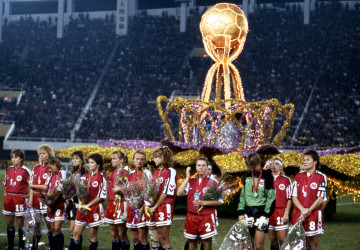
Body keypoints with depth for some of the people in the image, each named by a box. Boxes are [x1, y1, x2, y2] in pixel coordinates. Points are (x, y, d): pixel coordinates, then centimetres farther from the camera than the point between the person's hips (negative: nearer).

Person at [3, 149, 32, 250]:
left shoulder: (25, 171, -8)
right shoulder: (9, 169, 9)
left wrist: (28, 195, -6)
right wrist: (5, 193, 12)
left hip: (19, 198, -6)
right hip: (9, 198, 6)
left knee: (20, 223, -1)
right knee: (9, 223, 9)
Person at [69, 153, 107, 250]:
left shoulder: (101, 178, -7)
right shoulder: (85, 176, 11)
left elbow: (102, 197, -10)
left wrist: (88, 206, -13)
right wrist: (80, 205, -6)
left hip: (94, 209, -6)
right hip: (83, 209, 6)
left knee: (93, 235, 3)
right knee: (76, 233, 3)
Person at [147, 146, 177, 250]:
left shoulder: (170, 171, -6)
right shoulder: (156, 172, 17)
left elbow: (167, 192, -10)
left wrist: (155, 207, -9)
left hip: (164, 206, -7)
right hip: (153, 209, 7)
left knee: (164, 239, -7)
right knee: (154, 239, 7)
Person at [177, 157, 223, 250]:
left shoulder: (212, 182, -2)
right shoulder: (191, 181, 10)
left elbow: (220, 201, -5)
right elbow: (179, 193, -4)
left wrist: (203, 202, -15)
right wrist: (187, 177, -5)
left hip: (206, 217, -4)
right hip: (191, 217, 4)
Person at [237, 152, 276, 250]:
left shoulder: (267, 176, -3)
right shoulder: (247, 176, 12)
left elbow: (271, 197, -4)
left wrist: (265, 215, -11)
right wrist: (240, 212, 6)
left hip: (260, 212, -5)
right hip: (248, 211, 5)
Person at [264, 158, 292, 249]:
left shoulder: (286, 180, 3)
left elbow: (289, 198, 1)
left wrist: (286, 213, -7)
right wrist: (265, 169, -7)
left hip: (281, 211, -3)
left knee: (283, 240, -5)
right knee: (272, 239, 9)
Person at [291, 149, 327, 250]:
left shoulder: (321, 177, 0)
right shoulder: (298, 177, 12)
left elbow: (320, 199, -4)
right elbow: (294, 197, 7)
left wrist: (308, 211, -11)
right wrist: (303, 210, -9)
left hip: (313, 214, -3)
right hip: (298, 215, 3)